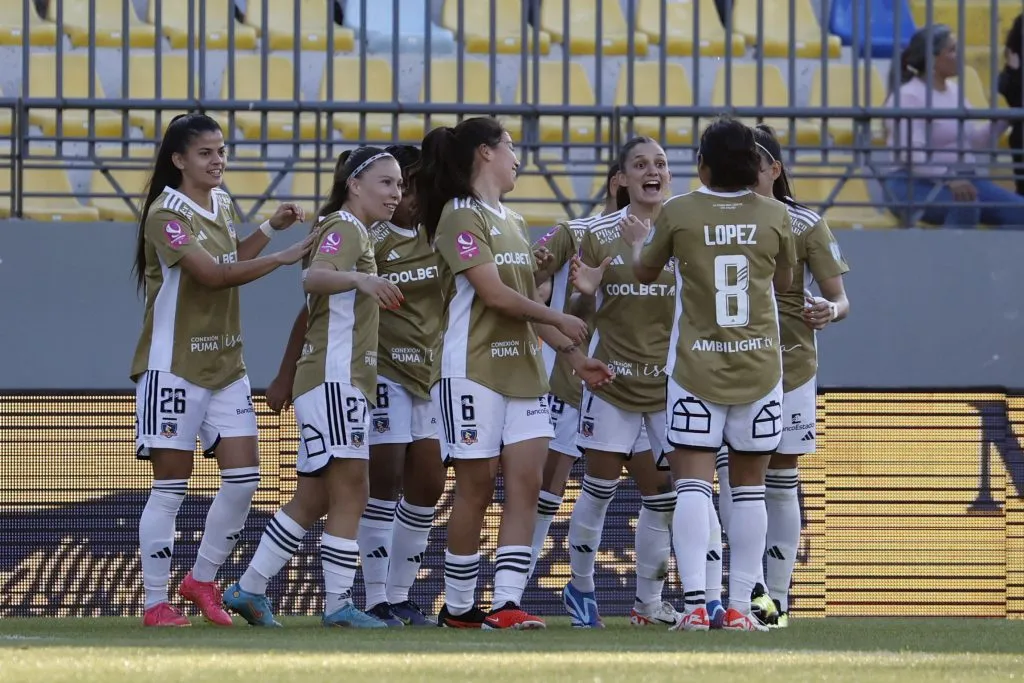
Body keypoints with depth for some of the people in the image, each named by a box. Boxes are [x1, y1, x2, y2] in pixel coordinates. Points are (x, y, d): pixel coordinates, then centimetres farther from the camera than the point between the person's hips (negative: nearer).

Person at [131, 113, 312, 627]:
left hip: (225, 365, 7)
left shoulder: (221, 205, 11)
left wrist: (271, 228, 14)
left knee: (243, 477, 1)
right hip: (174, 367, -7)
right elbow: (212, 274, -24)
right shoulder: (166, 214, -15)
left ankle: (202, 580, 18)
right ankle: (156, 602, 4)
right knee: (170, 486, -3)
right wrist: (283, 256, -26)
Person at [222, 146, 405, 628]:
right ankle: (338, 605, -9)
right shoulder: (344, 228, -10)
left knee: (313, 499, 12)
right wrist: (360, 279, -48)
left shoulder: (352, 231, 21)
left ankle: (249, 590, 15)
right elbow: (313, 277, -30)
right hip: (333, 380, -10)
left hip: (343, 381, 10)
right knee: (350, 491, -10)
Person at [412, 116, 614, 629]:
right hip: (472, 370, -8)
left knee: (526, 482, -4)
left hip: (522, 369, 8)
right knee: (477, 487, -3)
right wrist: (560, 320, -7)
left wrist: (572, 355, 13)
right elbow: (495, 295, -15)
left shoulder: (510, 220, 18)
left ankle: (506, 602, -9)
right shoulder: (461, 216, -8)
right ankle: (458, 606, 8)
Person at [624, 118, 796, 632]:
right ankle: (740, 606, 6)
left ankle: (694, 604, -15)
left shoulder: (678, 213, -5)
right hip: (759, 367, 2)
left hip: (696, 367, -2)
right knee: (749, 488, 8)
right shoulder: (774, 215, -1)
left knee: (692, 485, -4)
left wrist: (638, 242, 35)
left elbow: (645, 272, 13)